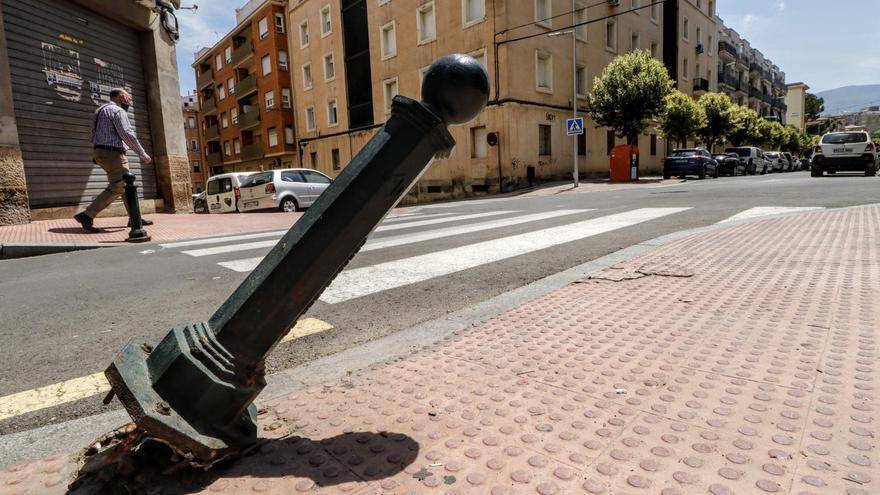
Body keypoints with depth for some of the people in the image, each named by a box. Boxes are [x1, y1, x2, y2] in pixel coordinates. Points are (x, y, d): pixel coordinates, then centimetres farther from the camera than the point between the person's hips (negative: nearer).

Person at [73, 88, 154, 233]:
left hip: (102, 152, 10)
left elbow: (93, 137, 21)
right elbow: (127, 135, -19)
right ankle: (86, 216, -13)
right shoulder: (118, 111, -9)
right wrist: (143, 154, -15)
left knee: (126, 184, 15)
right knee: (115, 188, -10)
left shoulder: (101, 110, 21)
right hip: (112, 154, -10)